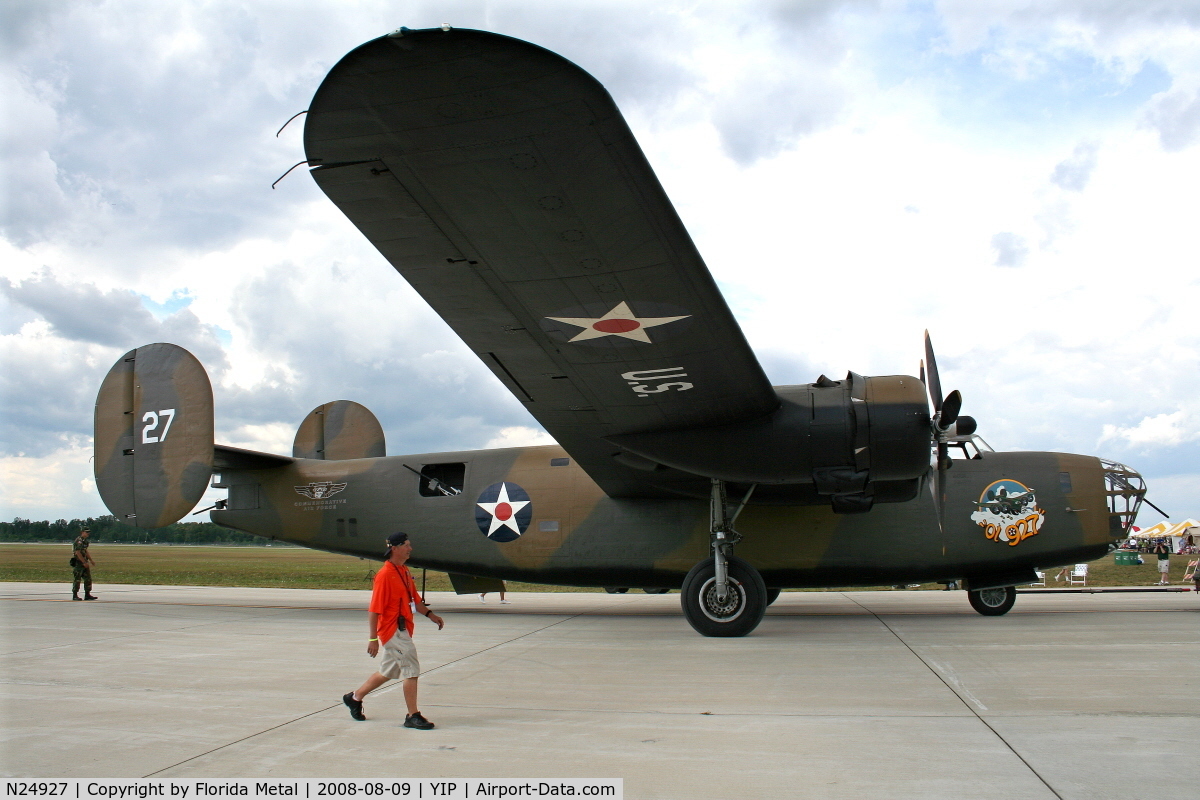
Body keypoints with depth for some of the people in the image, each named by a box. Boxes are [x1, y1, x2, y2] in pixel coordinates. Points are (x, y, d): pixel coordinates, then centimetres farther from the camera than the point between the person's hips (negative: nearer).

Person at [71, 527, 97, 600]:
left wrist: (91, 560, 22)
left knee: (88, 579, 8)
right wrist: (84, 562, -22)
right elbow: (78, 553, -22)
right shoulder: (79, 540, -15)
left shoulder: (84, 541, 16)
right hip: (78, 563, -10)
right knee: (77, 579, -3)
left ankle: (87, 595, 11)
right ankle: (75, 595, 4)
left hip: (84, 563, 10)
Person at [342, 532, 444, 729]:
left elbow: (415, 599, 21)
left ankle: (355, 697, 35)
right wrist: (373, 638, -20)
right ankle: (413, 716, -1)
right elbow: (374, 609, -18)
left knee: (388, 671, 19)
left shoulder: (404, 572, 12)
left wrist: (430, 615, 9)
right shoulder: (385, 574, -16)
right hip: (393, 630, -10)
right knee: (411, 669, -9)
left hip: (403, 629, 10)